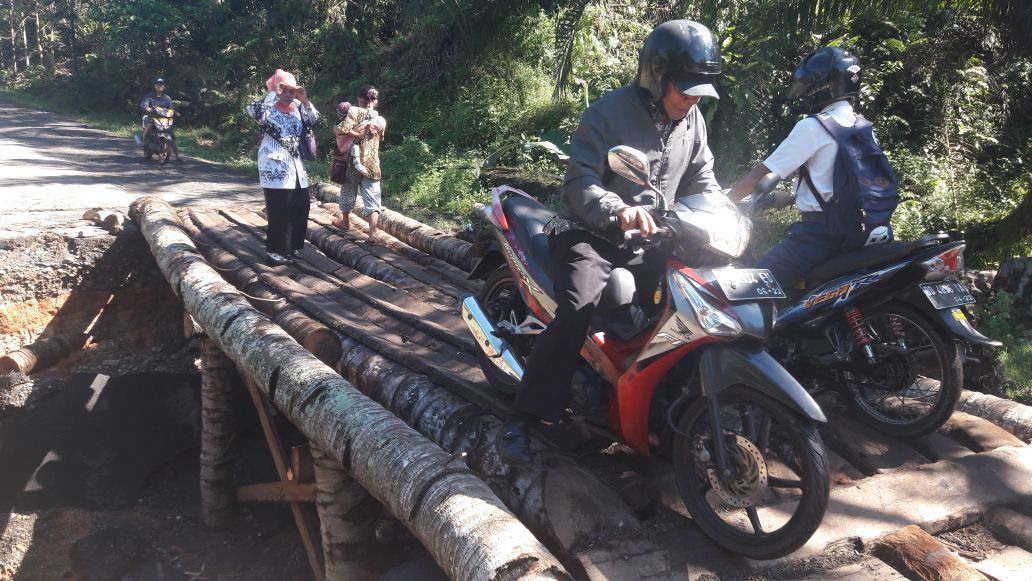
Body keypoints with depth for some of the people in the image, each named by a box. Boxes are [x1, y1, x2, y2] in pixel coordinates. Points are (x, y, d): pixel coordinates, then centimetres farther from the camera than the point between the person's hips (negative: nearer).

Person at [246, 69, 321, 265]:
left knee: (301, 208, 9)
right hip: (275, 166, -6)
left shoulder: (297, 109, 11)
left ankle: (291, 246, 24)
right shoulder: (267, 108, -5)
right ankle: (275, 251, 3)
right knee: (279, 211, -7)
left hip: (295, 165, 7)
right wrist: (273, 93, -22)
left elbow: (315, 122, 2)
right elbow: (253, 112, -26)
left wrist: (305, 101, -8)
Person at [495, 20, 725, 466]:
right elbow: (579, 182, -23)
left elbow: (702, 180, 13)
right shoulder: (610, 112, -15)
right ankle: (520, 420, -23)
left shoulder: (692, 121, 7)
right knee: (577, 312, -30)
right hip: (591, 233, -7)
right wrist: (617, 211, -43)